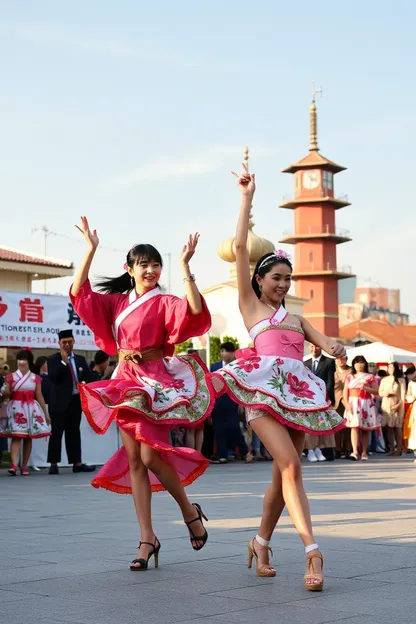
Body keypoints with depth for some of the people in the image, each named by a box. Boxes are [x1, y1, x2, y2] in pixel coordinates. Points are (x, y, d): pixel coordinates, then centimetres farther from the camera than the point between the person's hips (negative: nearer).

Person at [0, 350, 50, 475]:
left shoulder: (35, 378, 7)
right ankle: (14, 464, -25)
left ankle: (24, 465, 10)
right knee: (16, 436, -14)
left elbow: (39, 397, 9)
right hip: (16, 408, -2)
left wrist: (46, 413, 8)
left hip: (31, 409, 2)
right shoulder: (11, 376, 5)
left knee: (28, 438, 3)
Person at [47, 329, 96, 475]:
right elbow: (52, 378, -16)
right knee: (56, 433, -3)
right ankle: (53, 464, -1)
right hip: (60, 402, -5)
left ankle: (77, 463, 10)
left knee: (74, 432, 9)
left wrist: (84, 383, -8)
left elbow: (88, 377, 14)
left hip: (76, 400, 5)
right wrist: (63, 361, -19)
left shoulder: (80, 359, 14)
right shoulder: (53, 359, -2)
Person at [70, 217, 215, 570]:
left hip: (156, 381, -5)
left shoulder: (165, 303, -3)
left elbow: (196, 309, -23)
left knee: (151, 456, -13)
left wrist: (185, 266, -25)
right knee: (133, 460, 2)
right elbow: (79, 292, 3)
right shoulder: (116, 302, 11)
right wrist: (91, 250, -3)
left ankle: (189, 511, 13)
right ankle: (147, 538, 6)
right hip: (126, 381, 5)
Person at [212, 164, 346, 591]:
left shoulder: (296, 319, 27)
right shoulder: (250, 305, 12)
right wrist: (247, 197, 7)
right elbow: (240, 245, 6)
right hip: (263, 387, -6)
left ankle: (261, 543, 21)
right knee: (290, 465, -19)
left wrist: (335, 349, -12)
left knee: (284, 472, 5)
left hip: (296, 392, 6)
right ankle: (312, 551, -25)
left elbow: (325, 343, 13)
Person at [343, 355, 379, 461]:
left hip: (366, 405, 0)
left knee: (365, 429, 2)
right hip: (353, 404, 1)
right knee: (354, 427, -14)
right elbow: (345, 393, 8)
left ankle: (364, 452, 8)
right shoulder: (349, 377, 15)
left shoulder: (370, 377, 8)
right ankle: (355, 452, -24)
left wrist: (365, 388, -14)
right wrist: (347, 404, -8)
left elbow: (376, 391, 2)